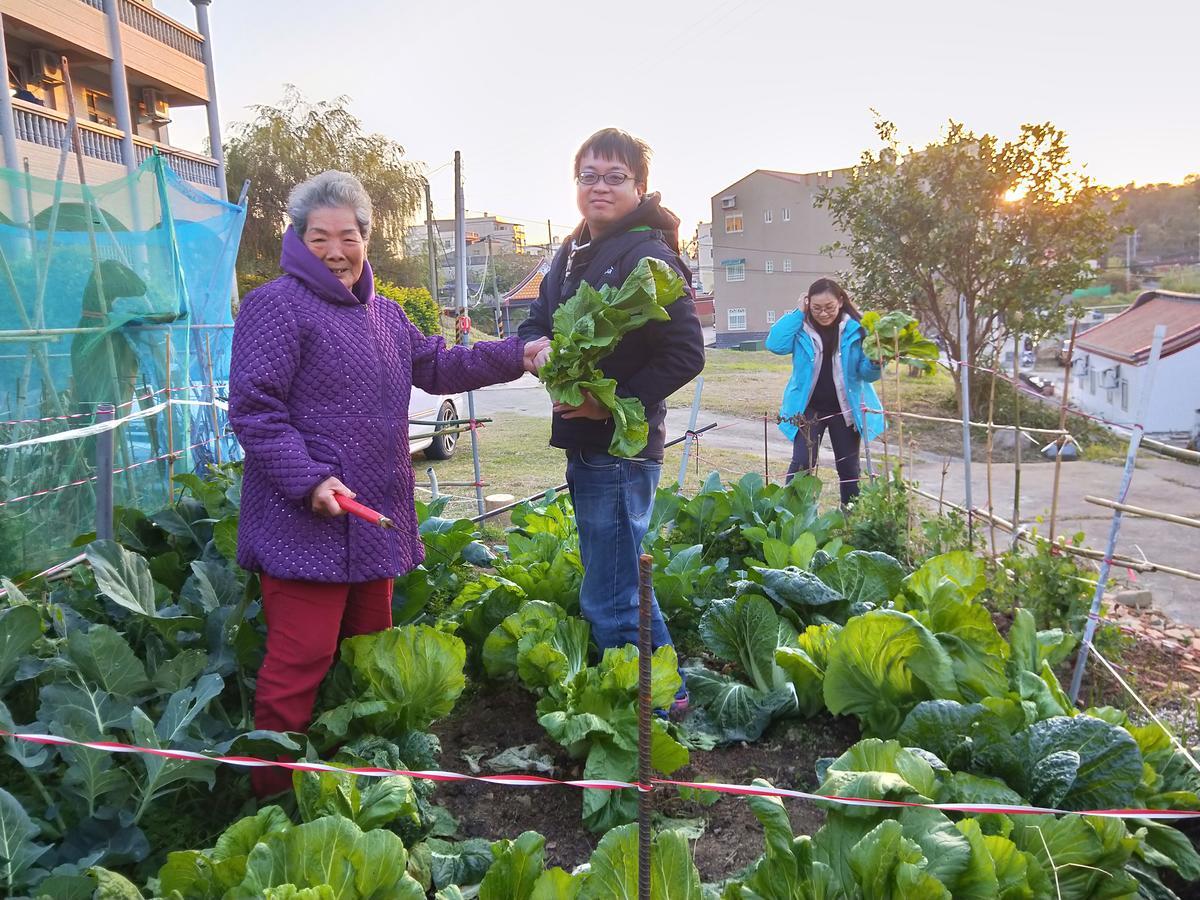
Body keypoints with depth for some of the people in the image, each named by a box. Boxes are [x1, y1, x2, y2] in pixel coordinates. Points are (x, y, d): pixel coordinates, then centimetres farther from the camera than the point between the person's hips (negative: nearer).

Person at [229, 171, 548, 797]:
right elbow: (253, 410, -16)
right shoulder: (277, 306, -10)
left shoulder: (383, 314, 15)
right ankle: (274, 796, 11)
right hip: (306, 525, -8)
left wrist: (515, 355, 11)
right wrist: (310, 480, -24)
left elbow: (437, 367, 21)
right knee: (299, 664, -6)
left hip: (375, 521, 9)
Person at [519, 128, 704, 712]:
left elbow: (686, 353, -19)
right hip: (584, 443, 9)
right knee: (619, 581, 22)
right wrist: (536, 346, -7)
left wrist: (615, 402, -20)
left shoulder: (647, 255, -14)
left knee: (607, 600, -2)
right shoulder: (572, 254, 13)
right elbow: (536, 323, 15)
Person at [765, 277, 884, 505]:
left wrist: (876, 363, -30)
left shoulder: (855, 330, -7)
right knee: (802, 463, -10)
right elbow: (774, 344, -22)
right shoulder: (801, 329, -4)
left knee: (848, 467, 10)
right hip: (808, 407, -1)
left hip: (845, 409, 1)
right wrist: (798, 313, -18)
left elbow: (866, 373, -7)